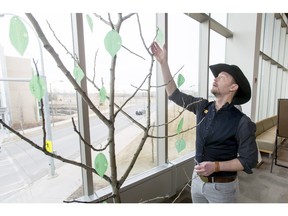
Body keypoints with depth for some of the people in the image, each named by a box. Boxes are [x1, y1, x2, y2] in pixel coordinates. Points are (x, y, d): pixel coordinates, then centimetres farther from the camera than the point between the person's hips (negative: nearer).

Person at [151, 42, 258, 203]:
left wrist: (216, 166, -26)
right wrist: (163, 62, -8)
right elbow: (174, 94, -4)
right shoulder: (202, 107, -6)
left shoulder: (242, 122, -19)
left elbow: (249, 160, -13)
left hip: (222, 187, -4)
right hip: (197, 179, 5)